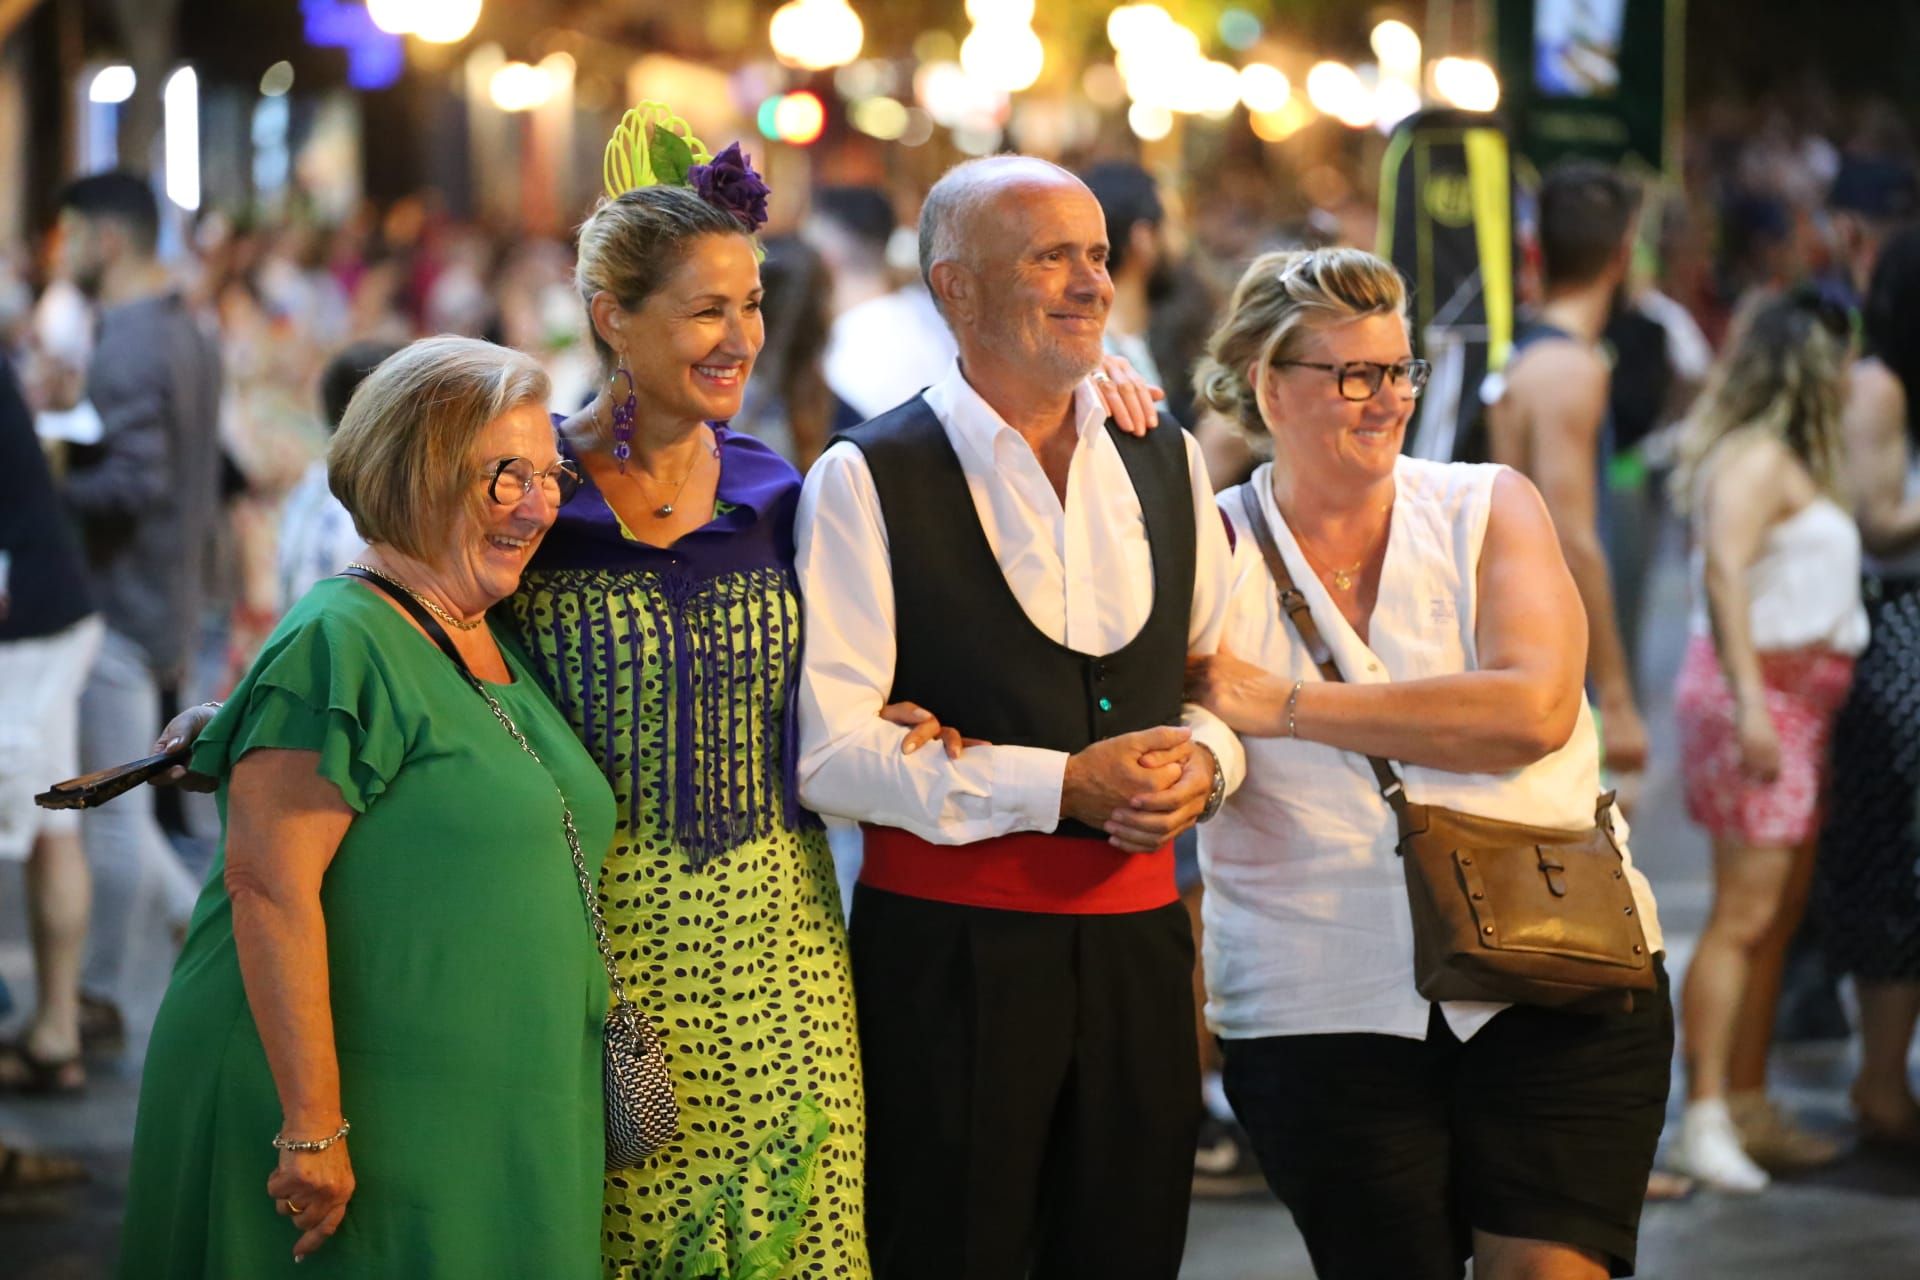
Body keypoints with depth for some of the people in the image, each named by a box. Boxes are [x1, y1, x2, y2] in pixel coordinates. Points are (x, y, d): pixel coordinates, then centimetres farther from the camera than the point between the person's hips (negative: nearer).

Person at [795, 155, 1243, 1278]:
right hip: (950, 942, -5)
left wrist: (1203, 763, -4)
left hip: (1136, 933, 5)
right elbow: (828, 753, -13)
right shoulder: (867, 482, -6)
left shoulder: (1168, 464, 12)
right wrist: (1063, 785, -16)